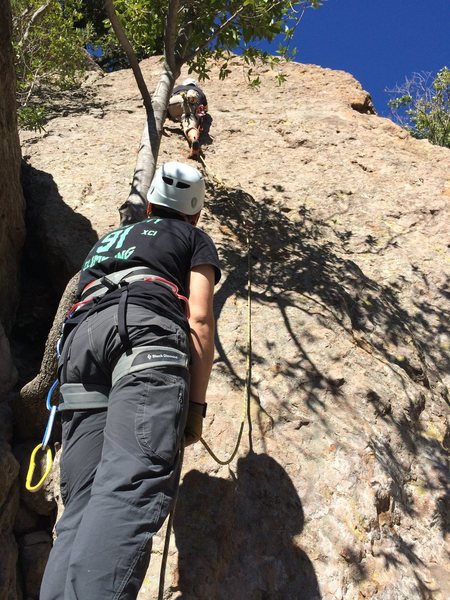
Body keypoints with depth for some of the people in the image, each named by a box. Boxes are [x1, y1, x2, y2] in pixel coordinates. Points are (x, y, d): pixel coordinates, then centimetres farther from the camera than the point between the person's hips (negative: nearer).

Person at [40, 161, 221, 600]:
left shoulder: (106, 241, 41)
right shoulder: (194, 237, 25)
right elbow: (198, 320, 9)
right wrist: (196, 404, 7)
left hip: (80, 336, 5)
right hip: (146, 328, -5)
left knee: (83, 503, -3)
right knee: (134, 483, -23)